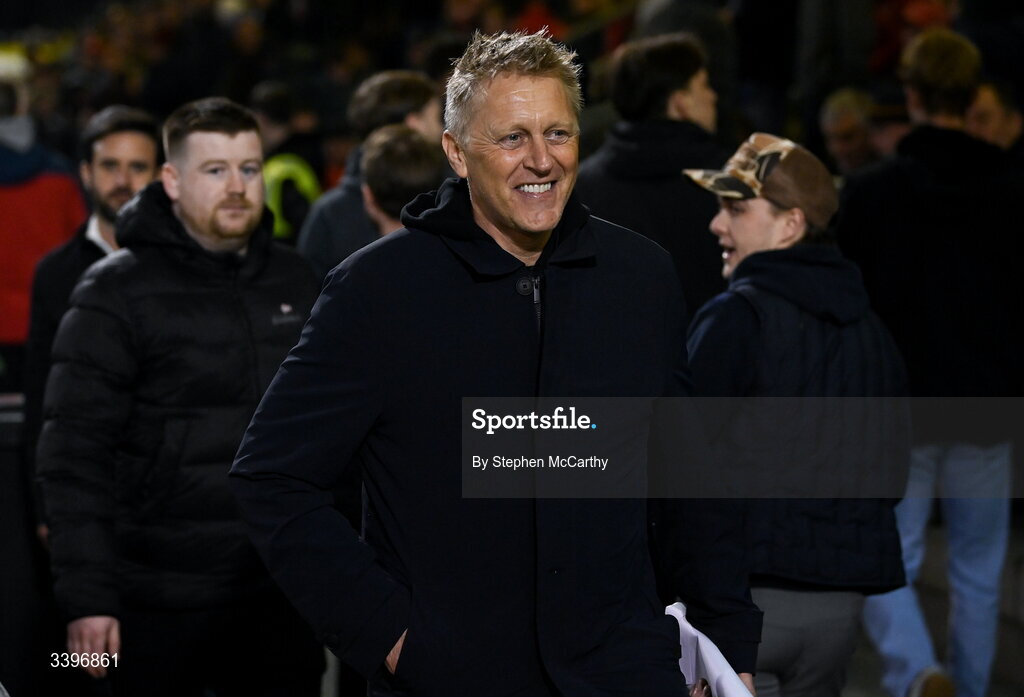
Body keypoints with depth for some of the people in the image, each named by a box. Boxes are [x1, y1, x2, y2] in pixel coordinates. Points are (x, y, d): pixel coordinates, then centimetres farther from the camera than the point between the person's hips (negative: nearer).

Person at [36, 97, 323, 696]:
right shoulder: (117, 292, -5)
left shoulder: (295, 282, 10)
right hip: (164, 609, -4)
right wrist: (87, 598, -15)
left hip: (283, 600, 4)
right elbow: (75, 458, -9)